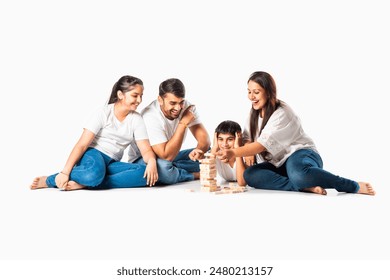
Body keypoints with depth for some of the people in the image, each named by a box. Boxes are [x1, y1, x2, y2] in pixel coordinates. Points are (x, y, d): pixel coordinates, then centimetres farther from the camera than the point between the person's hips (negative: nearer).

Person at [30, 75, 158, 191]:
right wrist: (65, 172, -25)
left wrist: (152, 161, -30)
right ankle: (49, 180, -17)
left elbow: (146, 150, -4)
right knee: (93, 174, -42)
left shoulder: (136, 119, 4)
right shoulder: (103, 113, -7)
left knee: (145, 173, -26)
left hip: (111, 163, 5)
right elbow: (82, 145, -14)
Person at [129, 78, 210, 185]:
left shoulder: (187, 107, -10)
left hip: (172, 156, 5)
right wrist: (183, 123, -32)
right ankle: (196, 175, -15)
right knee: (161, 167, -40)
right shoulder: (151, 117, -29)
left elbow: (204, 139, -14)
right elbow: (167, 156, -34)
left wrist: (199, 150, -39)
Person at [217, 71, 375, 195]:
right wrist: (247, 149, -17)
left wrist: (233, 153, -35)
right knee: (249, 175, -25)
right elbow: (247, 137, 8)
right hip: (277, 164, 7)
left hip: (300, 154, -7)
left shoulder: (282, 113, -17)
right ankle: (306, 187, -34)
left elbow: (264, 144, -25)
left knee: (298, 174, -45)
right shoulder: (255, 113, 9)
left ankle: (354, 186, -26)